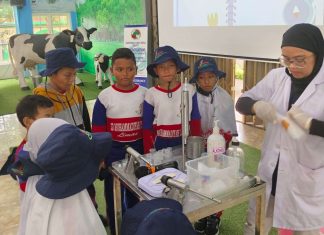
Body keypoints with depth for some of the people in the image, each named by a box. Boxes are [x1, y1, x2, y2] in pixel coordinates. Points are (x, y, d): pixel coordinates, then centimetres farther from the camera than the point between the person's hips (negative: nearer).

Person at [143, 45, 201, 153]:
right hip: (160, 146, -1)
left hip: (185, 144, 1)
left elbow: (195, 121, 4)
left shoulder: (189, 90, -3)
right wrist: (149, 152, -5)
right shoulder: (151, 94, -7)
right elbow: (147, 127, -3)